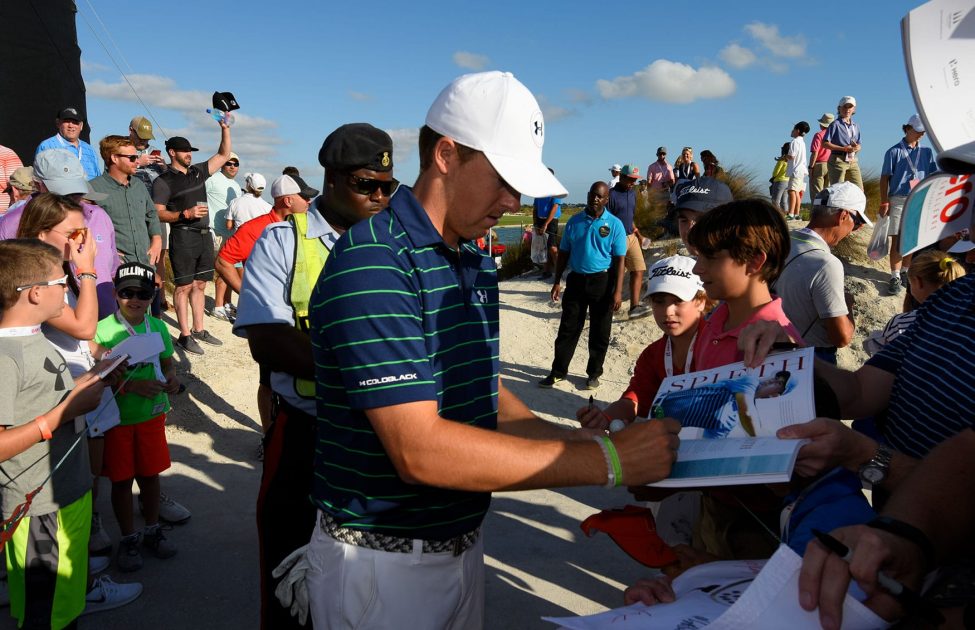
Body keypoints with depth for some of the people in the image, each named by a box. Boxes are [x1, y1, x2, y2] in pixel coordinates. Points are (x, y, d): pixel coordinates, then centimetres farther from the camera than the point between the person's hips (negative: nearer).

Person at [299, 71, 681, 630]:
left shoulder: (478, 267, 6)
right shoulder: (372, 262, -22)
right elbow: (420, 450, -28)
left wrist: (582, 440, -6)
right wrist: (606, 461, -27)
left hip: (464, 548, 7)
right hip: (383, 562, -7)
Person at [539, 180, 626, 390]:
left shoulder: (614, 224, -3)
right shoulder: (574, 221, 5)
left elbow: (619, 259, -6)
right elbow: (564, 253, 10)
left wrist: (618, 291, -12)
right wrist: (557, 282, 4)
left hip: (602, 281, -2)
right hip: (576, 279, 2)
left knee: (600, 332, 7)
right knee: (568, 328, 6)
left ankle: (594, 374, 21)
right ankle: (558, 372, 15)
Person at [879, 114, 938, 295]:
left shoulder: (927, 152, 10)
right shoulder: (894, 151, -1)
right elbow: (885, 178, -1)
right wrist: (884, 203, -8)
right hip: (898, 200, -3)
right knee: (897, 240, -3)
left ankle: (905, 272, 20)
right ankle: (895, 277, 1)